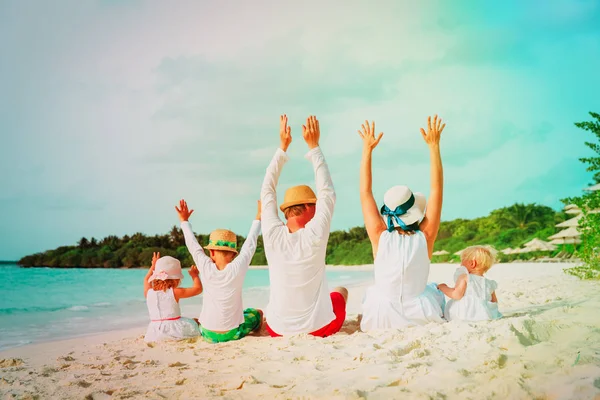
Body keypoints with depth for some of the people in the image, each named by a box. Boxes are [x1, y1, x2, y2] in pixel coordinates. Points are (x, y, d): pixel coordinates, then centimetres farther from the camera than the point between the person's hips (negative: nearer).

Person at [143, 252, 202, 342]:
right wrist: (194, 275, 15)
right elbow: (198, 288, -2)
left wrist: (153, 266, 42)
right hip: (175, 331, -4)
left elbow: (146, 279, 29)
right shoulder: (175, 292, -8)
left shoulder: (148, 293, 4)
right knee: (195, 322, 15)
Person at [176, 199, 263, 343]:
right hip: (233, 334, -2)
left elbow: (194, 246, 4)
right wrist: (258, 217, 12)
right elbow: (250, 245, -1)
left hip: (208, 335, 2)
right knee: (257, 313, 26)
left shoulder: (206, 268, -13)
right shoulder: (237, 268, -16)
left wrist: (184, 221, 17)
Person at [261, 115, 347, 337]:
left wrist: (283, 147, 6)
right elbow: (327, 193, -5)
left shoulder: (272, 235, -12)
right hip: (318, 328, -2)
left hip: (278, 330, 2)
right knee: (341, 291, 30)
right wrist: (314, 147, -1)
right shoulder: (315, 236, -18)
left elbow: (267, 192, 3)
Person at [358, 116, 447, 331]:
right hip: (421, 319, 0)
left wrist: (368, 149, -3)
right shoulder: (425, 237, -15)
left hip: (380, 321, 0)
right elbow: (437, 188, -8)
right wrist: (434, 145, -5)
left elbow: (365, 192, -6)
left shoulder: (380, 237, -14)